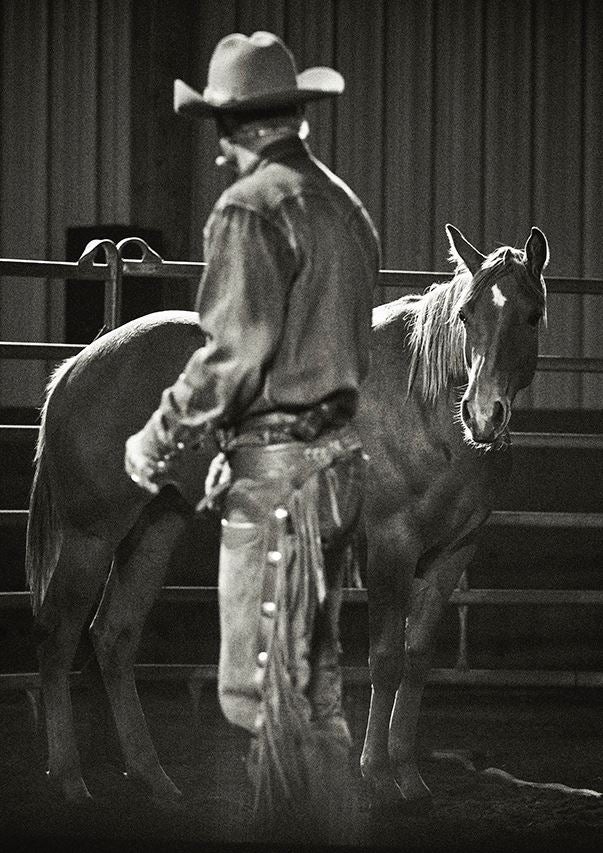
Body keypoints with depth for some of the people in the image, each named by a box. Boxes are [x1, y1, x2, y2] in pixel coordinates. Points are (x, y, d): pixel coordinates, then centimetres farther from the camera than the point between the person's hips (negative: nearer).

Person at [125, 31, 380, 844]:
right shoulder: (343, 204, 12)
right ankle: (324, 829, 24)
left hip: (278, 471, -9)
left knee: (266, 688, -4)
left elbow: (233, 352, -18)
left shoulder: (252, 207, -14)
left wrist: (159, 439, -6)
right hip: (339, 455, 9)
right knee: (314, 683, 17)